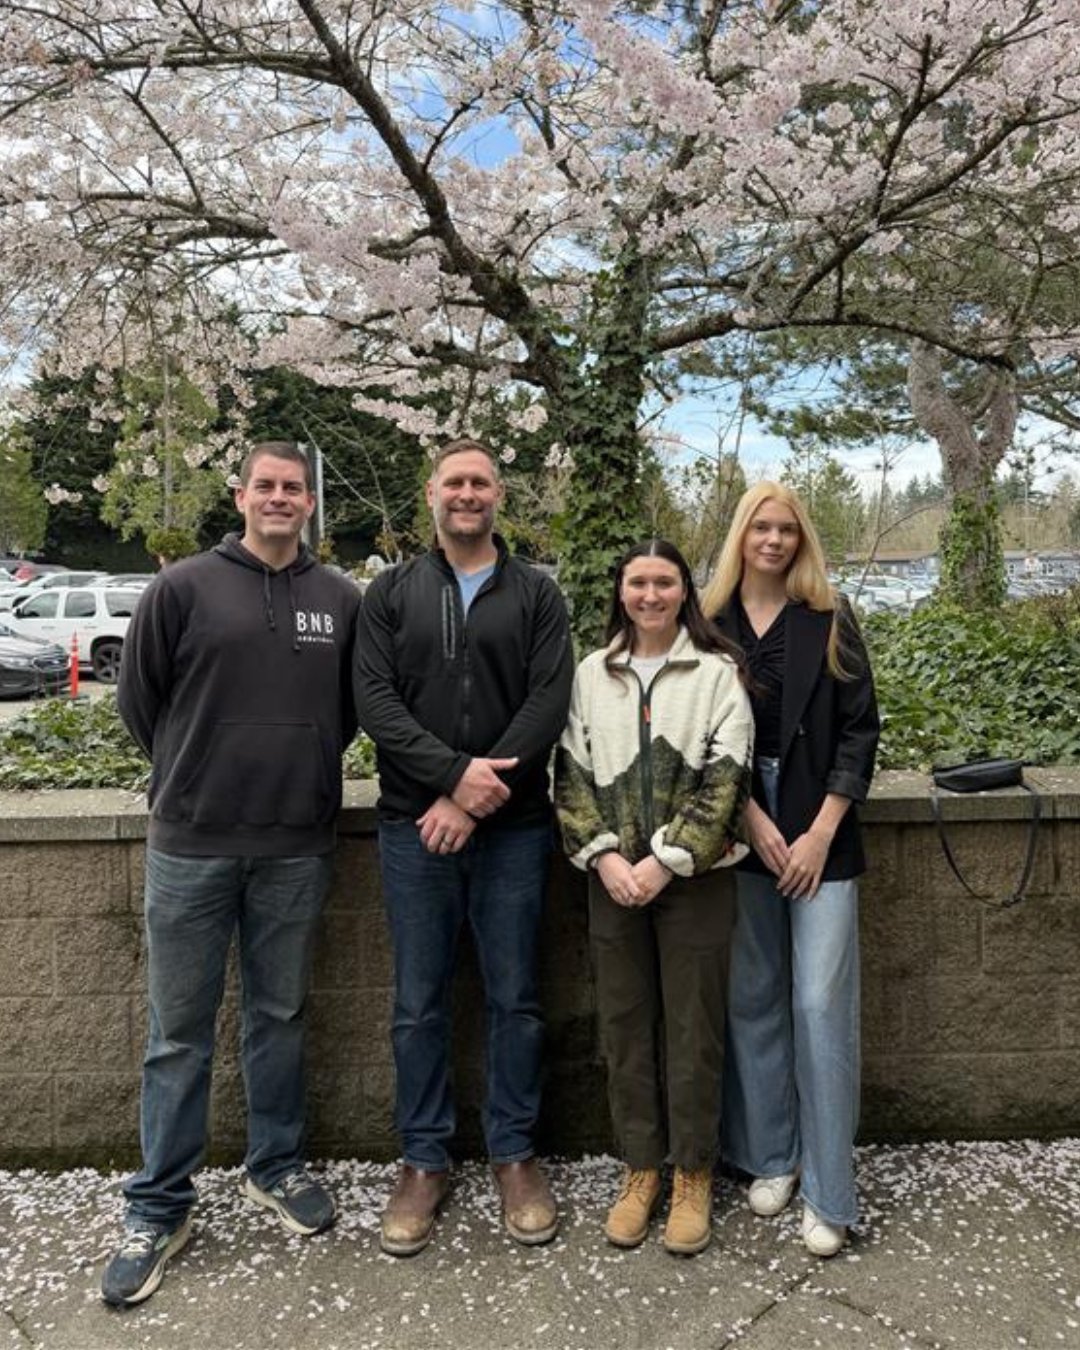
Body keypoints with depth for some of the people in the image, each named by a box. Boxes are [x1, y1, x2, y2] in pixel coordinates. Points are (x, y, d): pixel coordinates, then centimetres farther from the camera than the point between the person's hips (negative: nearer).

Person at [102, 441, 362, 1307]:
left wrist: (304, 770, 10)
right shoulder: (183, 588, -3)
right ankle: (160, 1207, 24)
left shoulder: (342, 600, 3)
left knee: (281, 1017, 15)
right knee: (179, 1033, 9)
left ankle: (277, 1167, 34)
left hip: (298, 847, 2)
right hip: (191, 844, -1)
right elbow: (139, 699, 5)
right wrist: (198, 777, 9)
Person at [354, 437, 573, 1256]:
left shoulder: (537, 594, 5)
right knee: (420, 1003, 9)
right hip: (413, 825, 1)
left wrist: (475, 798, -15)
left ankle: (515, 1155, 27)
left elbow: (549, 704, -6)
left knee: (515, 998, 9)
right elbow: (375, 700, -3)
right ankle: (425, 1162, 26)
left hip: (513, 827, 0)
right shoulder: (391, 592, 8)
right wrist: (454, 773, -17)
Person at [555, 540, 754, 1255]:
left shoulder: (719, 672, -2)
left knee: (694, 1027, 6)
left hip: (694, 876, -2)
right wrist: (603, 855, -9)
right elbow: (571, 772, 4)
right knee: (625, 1024, 11)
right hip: (613, 877, 3)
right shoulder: (592, 674, 8)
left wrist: (666, 861, -15)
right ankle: (641, 1169, 28)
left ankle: (693, 1175, 25)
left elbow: (725, 778, -8)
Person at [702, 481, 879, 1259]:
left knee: (821, 1005, -1)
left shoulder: (830, 623, 3)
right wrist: (754, 821, -8)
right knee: (753, 1000, 9)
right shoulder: (709, 625, 4)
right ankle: (769, 1157, 26)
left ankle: (828, 1192, 11)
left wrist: (820, 833, -8)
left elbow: (860, 728, -1)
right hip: (739, 830, 1)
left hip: (819, 833, -1)